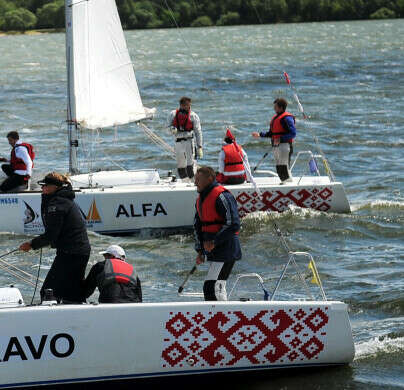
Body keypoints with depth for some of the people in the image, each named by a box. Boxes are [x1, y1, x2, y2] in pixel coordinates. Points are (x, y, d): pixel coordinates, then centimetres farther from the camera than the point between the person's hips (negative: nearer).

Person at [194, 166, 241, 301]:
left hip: (226, 250, -10)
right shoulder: (201, 199, 15)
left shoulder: (222, 196, -15)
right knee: (218, 288, 15)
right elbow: (198, 225, 22)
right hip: (212, 250, 10)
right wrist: (200, 251, 13)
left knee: (211, 287, -17)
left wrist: (214, 242, -19)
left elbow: (233, 225, -20)